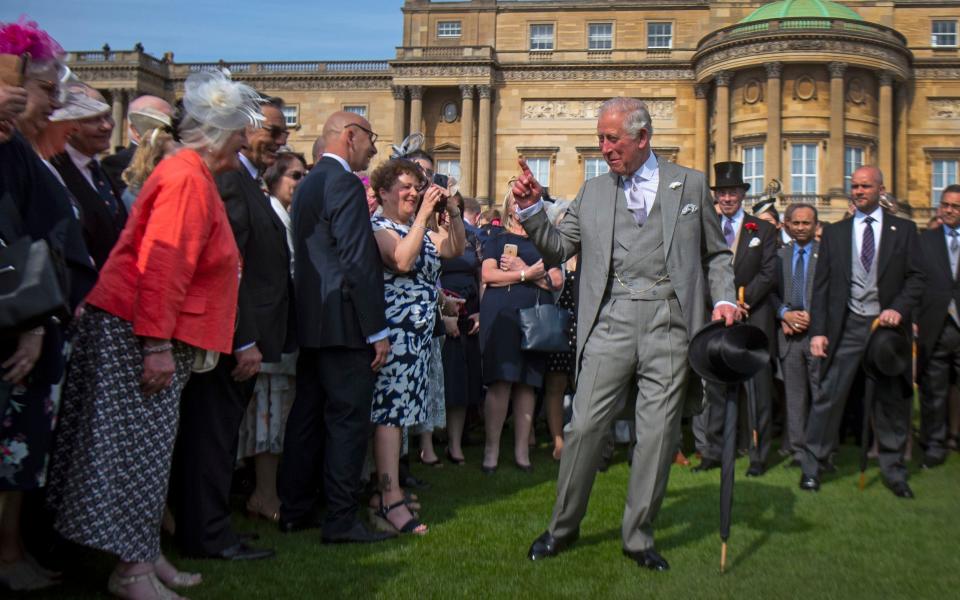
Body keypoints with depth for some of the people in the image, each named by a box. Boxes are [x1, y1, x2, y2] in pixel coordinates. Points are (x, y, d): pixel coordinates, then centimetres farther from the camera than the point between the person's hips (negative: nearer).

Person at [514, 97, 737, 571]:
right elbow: (559, 248, 12)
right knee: (584, 425, -1)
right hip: (611, 321, 1)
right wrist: (532, 209, -2)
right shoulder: (593, 192, 13)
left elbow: (716, 253, 13)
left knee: (658, 433, 4)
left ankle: (638, 537, 18)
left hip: (668, 322, 0)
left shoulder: (689, 184, 10)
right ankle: (563, 527, 17)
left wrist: (723, 298, -2)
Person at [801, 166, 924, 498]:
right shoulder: (834, 232, 9)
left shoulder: (904, 230, 8)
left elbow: (916, 277, 3)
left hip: (888, 324, 0)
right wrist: (818, 331, -2)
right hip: (848, 326, 0)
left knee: (892, 401, 8)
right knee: (829, 396, -4)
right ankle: (812, 466, 5)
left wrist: (899, 310, -14)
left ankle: (893, 470, 22)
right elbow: (821, 285, 6)